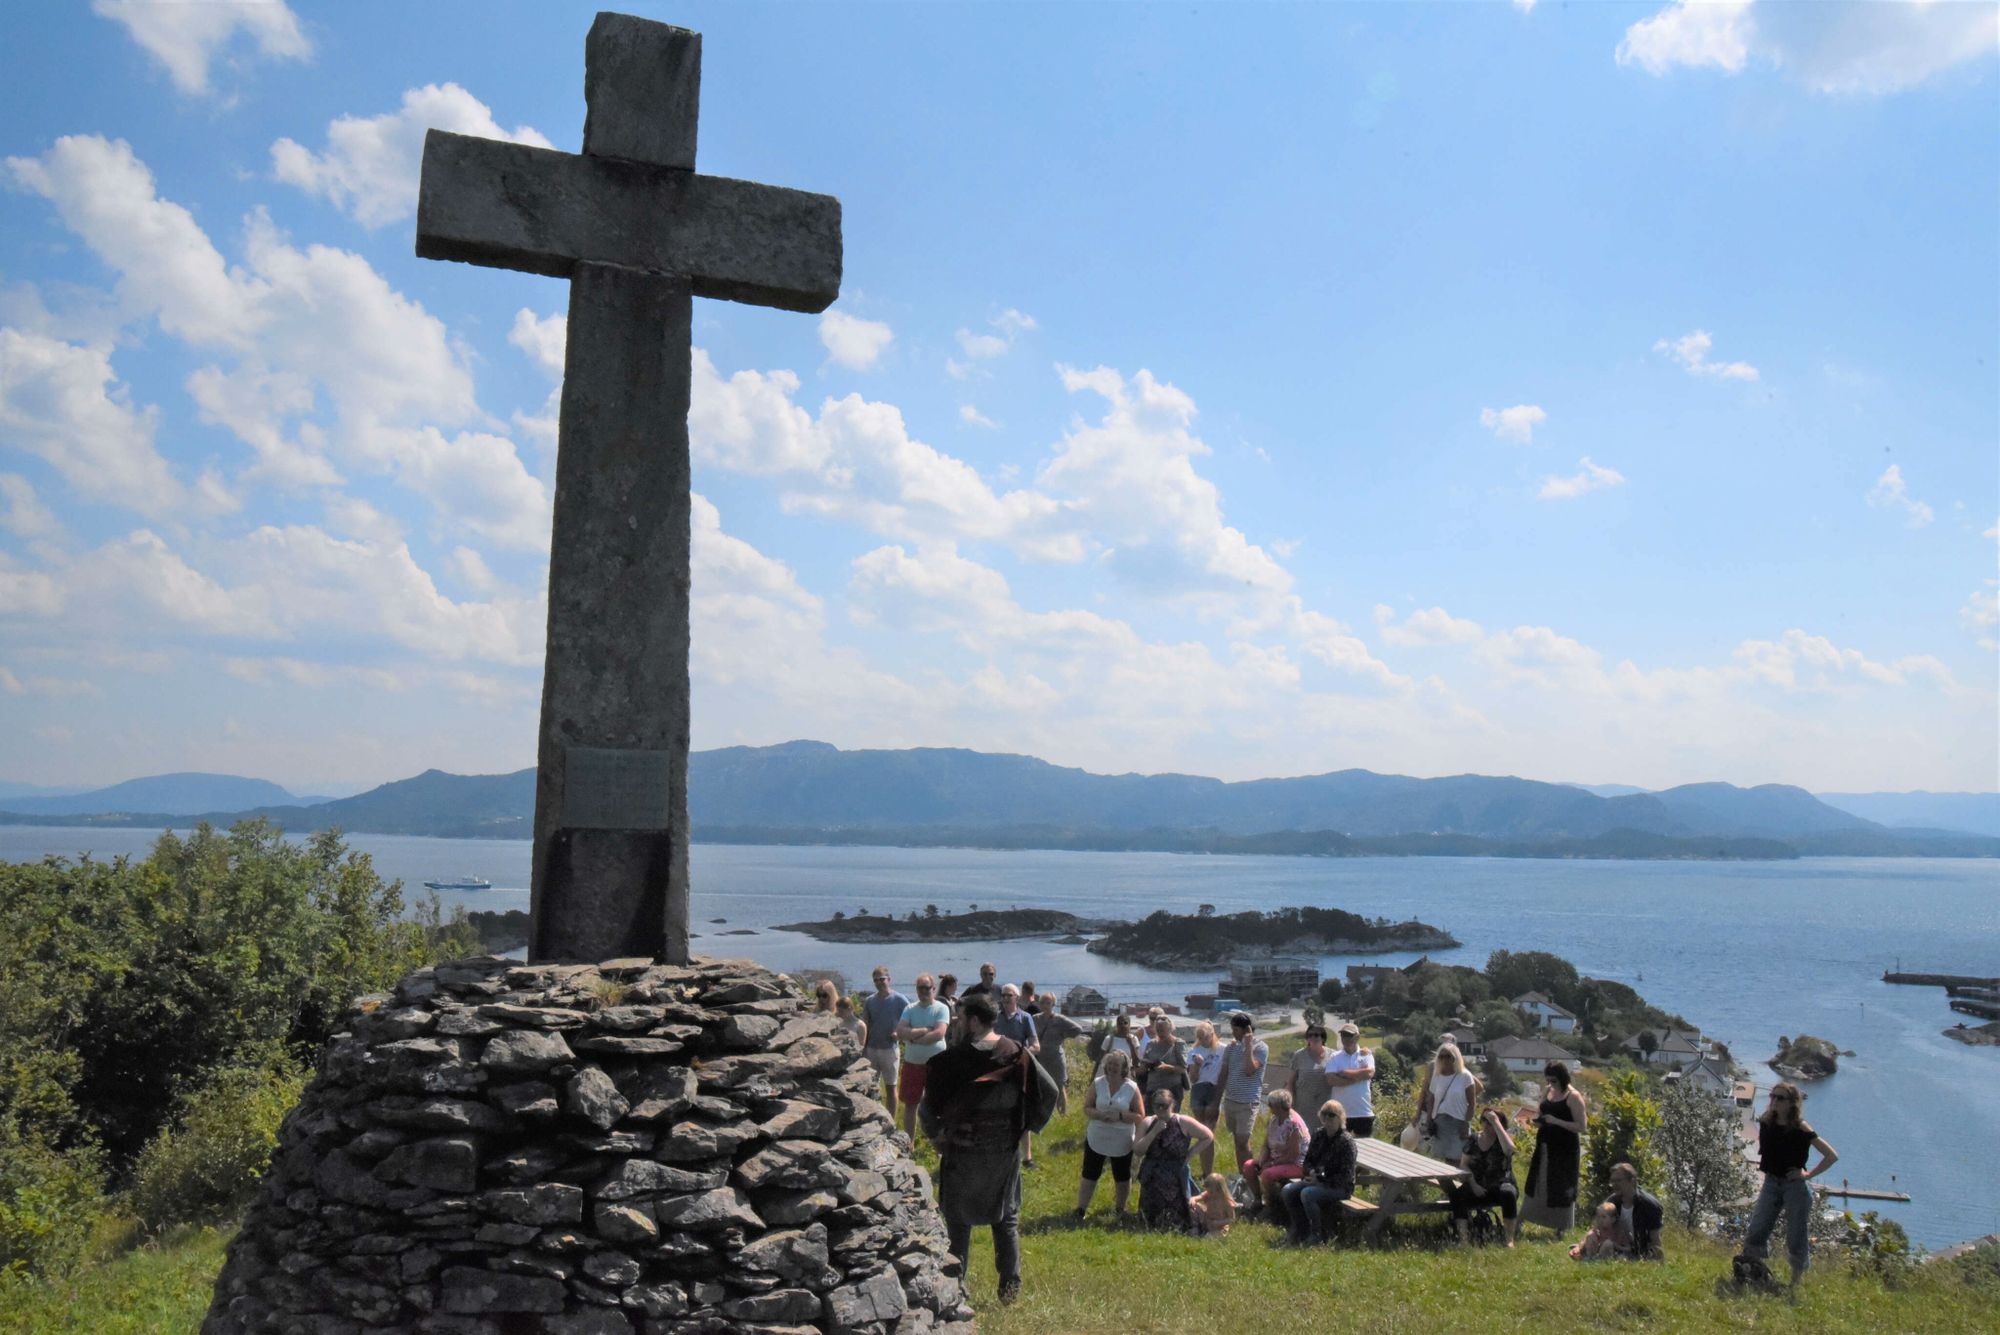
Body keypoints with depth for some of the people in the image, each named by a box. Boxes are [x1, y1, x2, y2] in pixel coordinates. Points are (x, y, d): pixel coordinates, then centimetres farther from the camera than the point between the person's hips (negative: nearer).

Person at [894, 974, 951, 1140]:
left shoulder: (941, 1008, -7)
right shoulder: (909, 1009, 3)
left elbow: (939, 1034, -20)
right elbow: (900, 1032, -10)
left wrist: (913, 1037, -13)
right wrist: (925, 1030, -16)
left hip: (936, 1064, -3)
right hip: (912, 1063, 3)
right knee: (910, 1104, 12)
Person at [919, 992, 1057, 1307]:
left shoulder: (952, 1059, -17)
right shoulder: (1016, 1055, -6)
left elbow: (928, 1107, -12)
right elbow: (1049, 1093, -2)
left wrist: (936, 1136, 4)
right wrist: (1026, 1127, 7)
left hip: (963, 1150, -3)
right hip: (1006, 1149, 3)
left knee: (958, 1221, 12)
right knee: (1007, 1217, 16)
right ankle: (1010, 1285, 14)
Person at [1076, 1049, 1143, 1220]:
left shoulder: (1132, 1088, -11)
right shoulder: (1097, 1084, -6)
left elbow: (1140, 1116, -10)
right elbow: (1087, 1108, -4)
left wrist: (1120, 1116, -25)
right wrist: (1099, 1114, -24)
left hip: (1122, 1142, 0)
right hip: (1096, 1139, 0)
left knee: (1122, 1178, 16)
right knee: (1089, 1175, 7)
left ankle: (1120, 1209, 37)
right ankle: (1080, 1210, 15)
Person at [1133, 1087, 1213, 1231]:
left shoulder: (1183, 1122, -9)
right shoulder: (1148, 1123, -1)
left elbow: (1209, 1137, 0)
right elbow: (1137, 1151, -10)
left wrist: (1189, 1153, -5)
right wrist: (1154, 1131, -19)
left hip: (1175, 1180, -3)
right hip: (1151, 1181, 3)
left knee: (1177, 1224, -4)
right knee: (1151, 1222, 5)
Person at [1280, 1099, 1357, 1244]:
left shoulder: (1346, 1140, -14)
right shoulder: (1319, 1136, 7)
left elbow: (1345, 1176, -17)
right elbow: (1308, 1160, 15)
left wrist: (1321, 1181, -20)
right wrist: (1311, 1172, -8)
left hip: (1340, 1187, -7)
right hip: (1317, 1180, 7)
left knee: (1307, 1194, -31)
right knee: (1287, 1190, -12)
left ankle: (1318, 1235, -13)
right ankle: (1301, 1230, 3)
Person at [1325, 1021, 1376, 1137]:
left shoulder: (1365, 1055, 3)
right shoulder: (1334, 1057, 2)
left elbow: (1369, 1073, -16)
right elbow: (1331, 1080, -13)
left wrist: (1344, 1073, -9)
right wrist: (1358, 1077, -12)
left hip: (1363, 1112, 0)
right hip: (1340, 1113, 0)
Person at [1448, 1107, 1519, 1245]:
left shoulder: (1502, 1140, -4)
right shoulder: (1474, 1139, 6)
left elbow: (1509, 1149, -31)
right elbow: (1464, 1164, 3)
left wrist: (1496, 1122, -27)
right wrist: (1473, 1185, -14)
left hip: (1500, 1186, -2)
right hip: (1478, 1188, 2)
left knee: (1508, 1193, -36)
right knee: (1458, 1195, -27)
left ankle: (1510, 1239, -29)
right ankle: (1463, 1238, -30)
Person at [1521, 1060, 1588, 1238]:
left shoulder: (1574, 1097, -14)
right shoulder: (1547, 1092, 6)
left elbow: (1581, 1126, -17)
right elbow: (1540, 1112, 19)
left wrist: (1556, 1121, -25)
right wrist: (1536, 1119, -4)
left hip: (1565, 1149, -7)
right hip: (1545, 1146, 7)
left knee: (1561, 1188, 2)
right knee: (1536, 1184, 11)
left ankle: (1561, 1228, 17)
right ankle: (1519, 1224, 16)